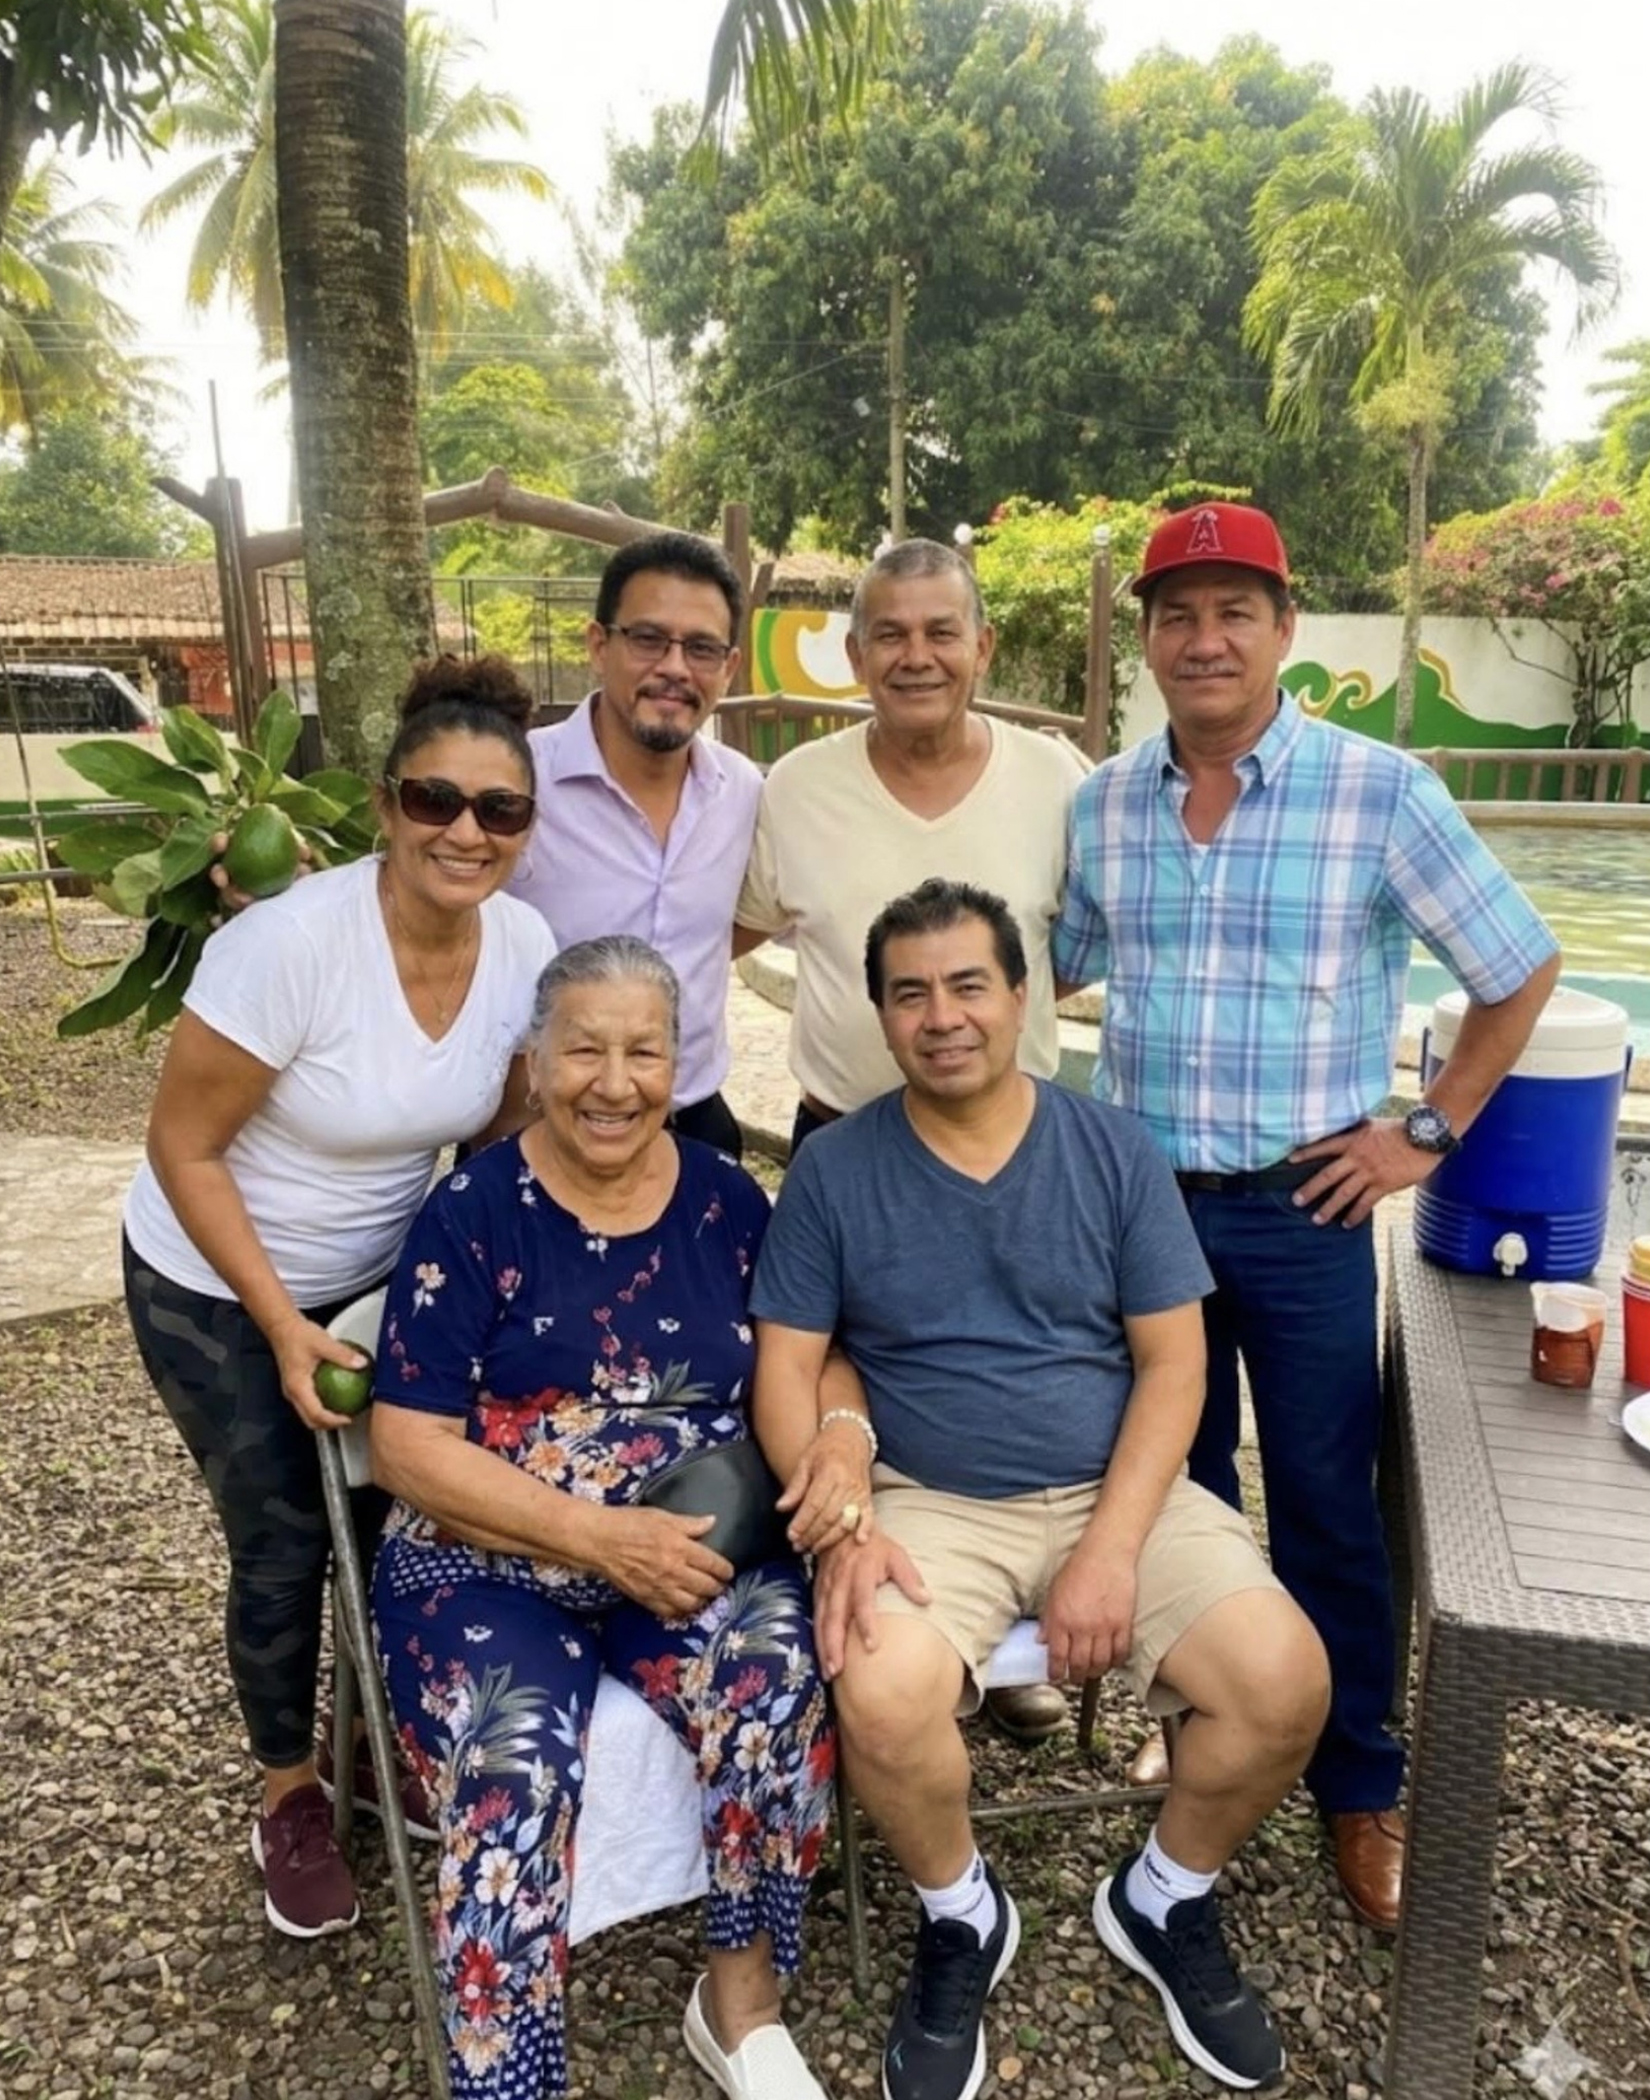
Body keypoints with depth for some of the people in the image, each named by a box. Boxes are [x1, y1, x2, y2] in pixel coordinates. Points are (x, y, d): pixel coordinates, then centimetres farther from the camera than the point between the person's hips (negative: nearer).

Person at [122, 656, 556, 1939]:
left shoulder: (526, 947, -15)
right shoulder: (292, 941, -31)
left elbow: (504, 1134, 1)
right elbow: (183, 1146, -21)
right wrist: (284, 1325, -20)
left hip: (387, 1274, 4)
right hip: (216, 1288, -4)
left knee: (402, 1513, 10)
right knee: (286, 1547, 4)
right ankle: (290, 1792, 32)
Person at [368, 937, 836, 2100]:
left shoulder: (728, 1199, 4)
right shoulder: (472, 1211, -6)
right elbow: (409, 1448, -9)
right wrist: (599, 1536, -19)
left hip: (694, 1549, 2)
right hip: (490, 1558, -2)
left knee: (779, 1667, -27)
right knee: (515, 1764, -29)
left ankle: (742, 1997, -2)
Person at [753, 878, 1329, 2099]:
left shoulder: (1115, 1151, 0)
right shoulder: (833, 1171, -2)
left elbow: (1172, 1362, -2)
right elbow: (786, 1369, -1)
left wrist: (1112, 1550, -13)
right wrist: (843, 1526, -17)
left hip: (1117, 1493, 2)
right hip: (930, 1504, -1)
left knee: (1286, 1682, -19)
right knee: (884, 1700, -29)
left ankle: (1165, 1903, 15)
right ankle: (962, 1920, 7)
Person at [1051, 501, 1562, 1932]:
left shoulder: (1382, 791, -10)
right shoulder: (1098, 804, 1)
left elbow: (1522, 971, -1)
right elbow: (1054, 970, 14)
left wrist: (1430, 1132, -3)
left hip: (1302, 1213, -3)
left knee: (1325, 1504, 9)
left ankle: (1360, 1787, 31)